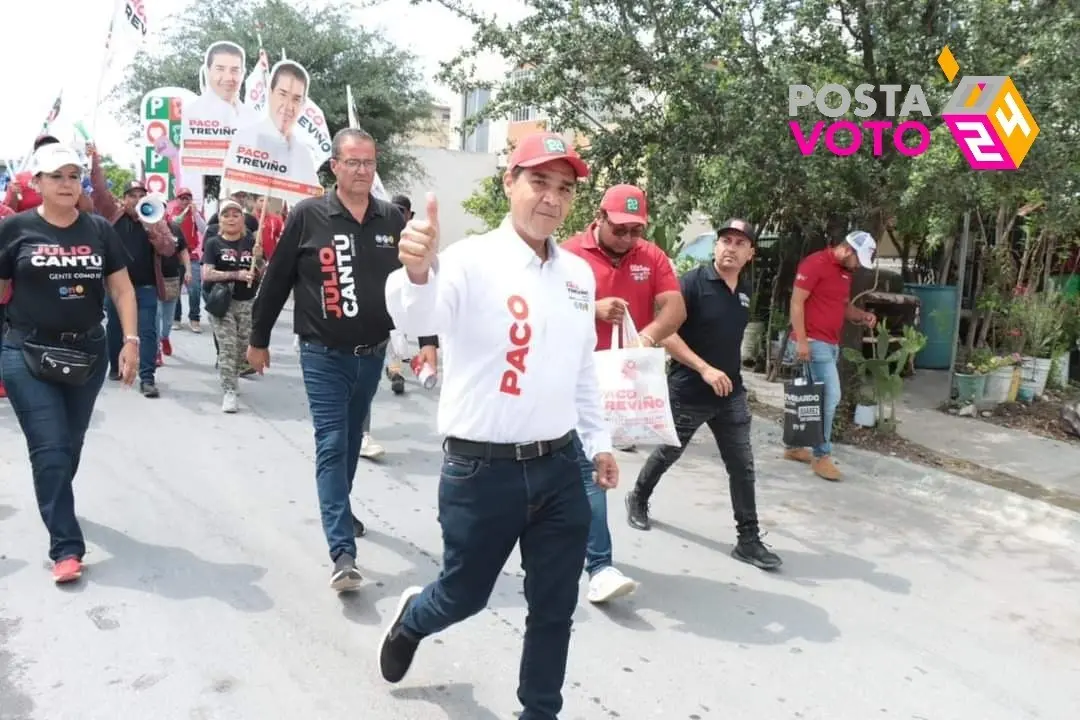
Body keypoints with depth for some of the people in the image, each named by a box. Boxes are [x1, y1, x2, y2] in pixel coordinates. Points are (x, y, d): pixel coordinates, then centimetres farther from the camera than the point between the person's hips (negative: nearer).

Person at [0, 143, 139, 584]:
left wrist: (130, 340, -6)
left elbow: (121, 288, 4)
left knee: (71, 448, 15)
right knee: (49, 451, -6)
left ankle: (54, 506, 43)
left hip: (87, 355, 3)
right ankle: (66, 547, 1)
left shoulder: (99, 230, 4)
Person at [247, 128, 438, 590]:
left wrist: (428, 339, 0)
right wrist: (258, 340, 3)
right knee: (331, 446, -6)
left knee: (352, 441, 19)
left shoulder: (392, 220, 1)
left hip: (372, 354, 4)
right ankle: (342, 553, -6)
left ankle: (339, 509, 43)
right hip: (323, 356, -4)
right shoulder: (307, 216, -8)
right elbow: (276, 280, -2)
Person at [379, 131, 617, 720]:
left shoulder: (579, 273, 7)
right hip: (482, 470, -5)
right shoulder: (472, 261, -13)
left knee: (555, 609, 14)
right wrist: (417, 272, -54)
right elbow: (418, 319, -33)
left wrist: (597, 441, 18)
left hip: (559, 467, 5)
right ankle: (410, 621, 52)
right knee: (465, 594, 16)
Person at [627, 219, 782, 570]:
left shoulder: (744, 292, 7)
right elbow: (665, 333, -21)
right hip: (688, 393, -5)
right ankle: (638, 499, 40)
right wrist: (704, 369, -25)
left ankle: (749, 539, 13)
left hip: (731, 395, 5)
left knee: (742, 467, 4)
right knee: (667, 453, 15)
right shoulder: (692, 283, -15)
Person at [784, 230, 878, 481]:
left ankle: (794, 447, 24)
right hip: (813, 343, -9)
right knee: (830, 396, -10)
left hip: (831, 344, 9)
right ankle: (821, 456, 0)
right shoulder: (815, 263, -12)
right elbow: (796, 302, -15)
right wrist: (801, 340, -21)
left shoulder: (845, 271, 16)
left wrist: (862, 316, 4)